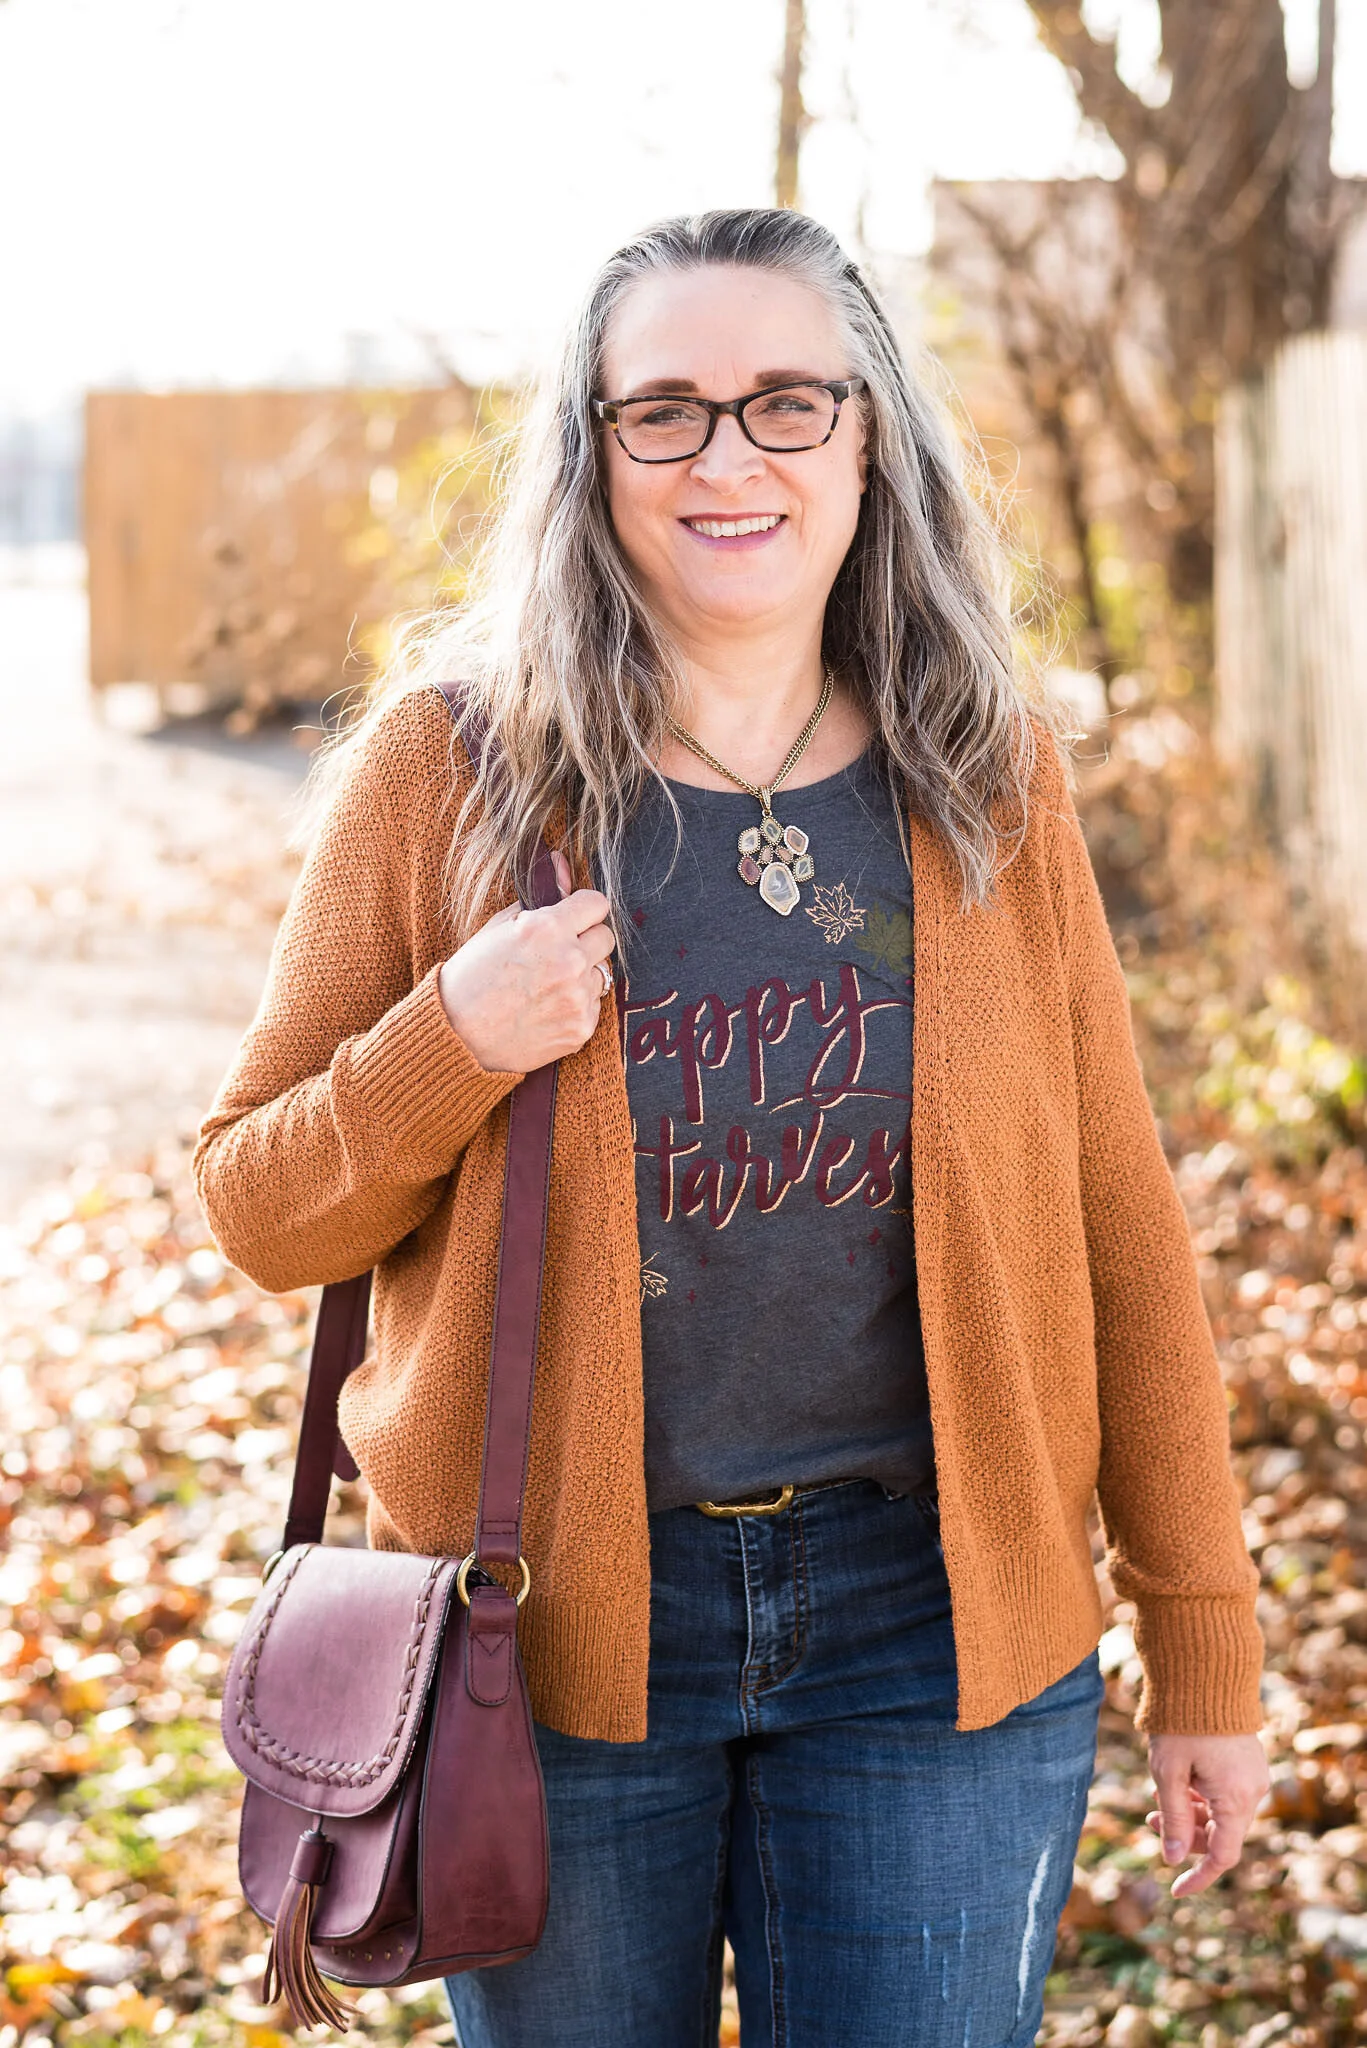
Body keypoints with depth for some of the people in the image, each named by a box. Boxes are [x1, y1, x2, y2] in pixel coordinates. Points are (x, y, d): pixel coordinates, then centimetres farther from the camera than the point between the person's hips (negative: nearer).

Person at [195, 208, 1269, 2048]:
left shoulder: (987, 775, 1)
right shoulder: (449, 769, -4)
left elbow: (1115, 1216, 4)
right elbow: (257, 1206, 1)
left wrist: (1205, 1646, 5)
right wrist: (449, 1049, -19)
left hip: (936, 1620, 1)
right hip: (552, 1618, -1)